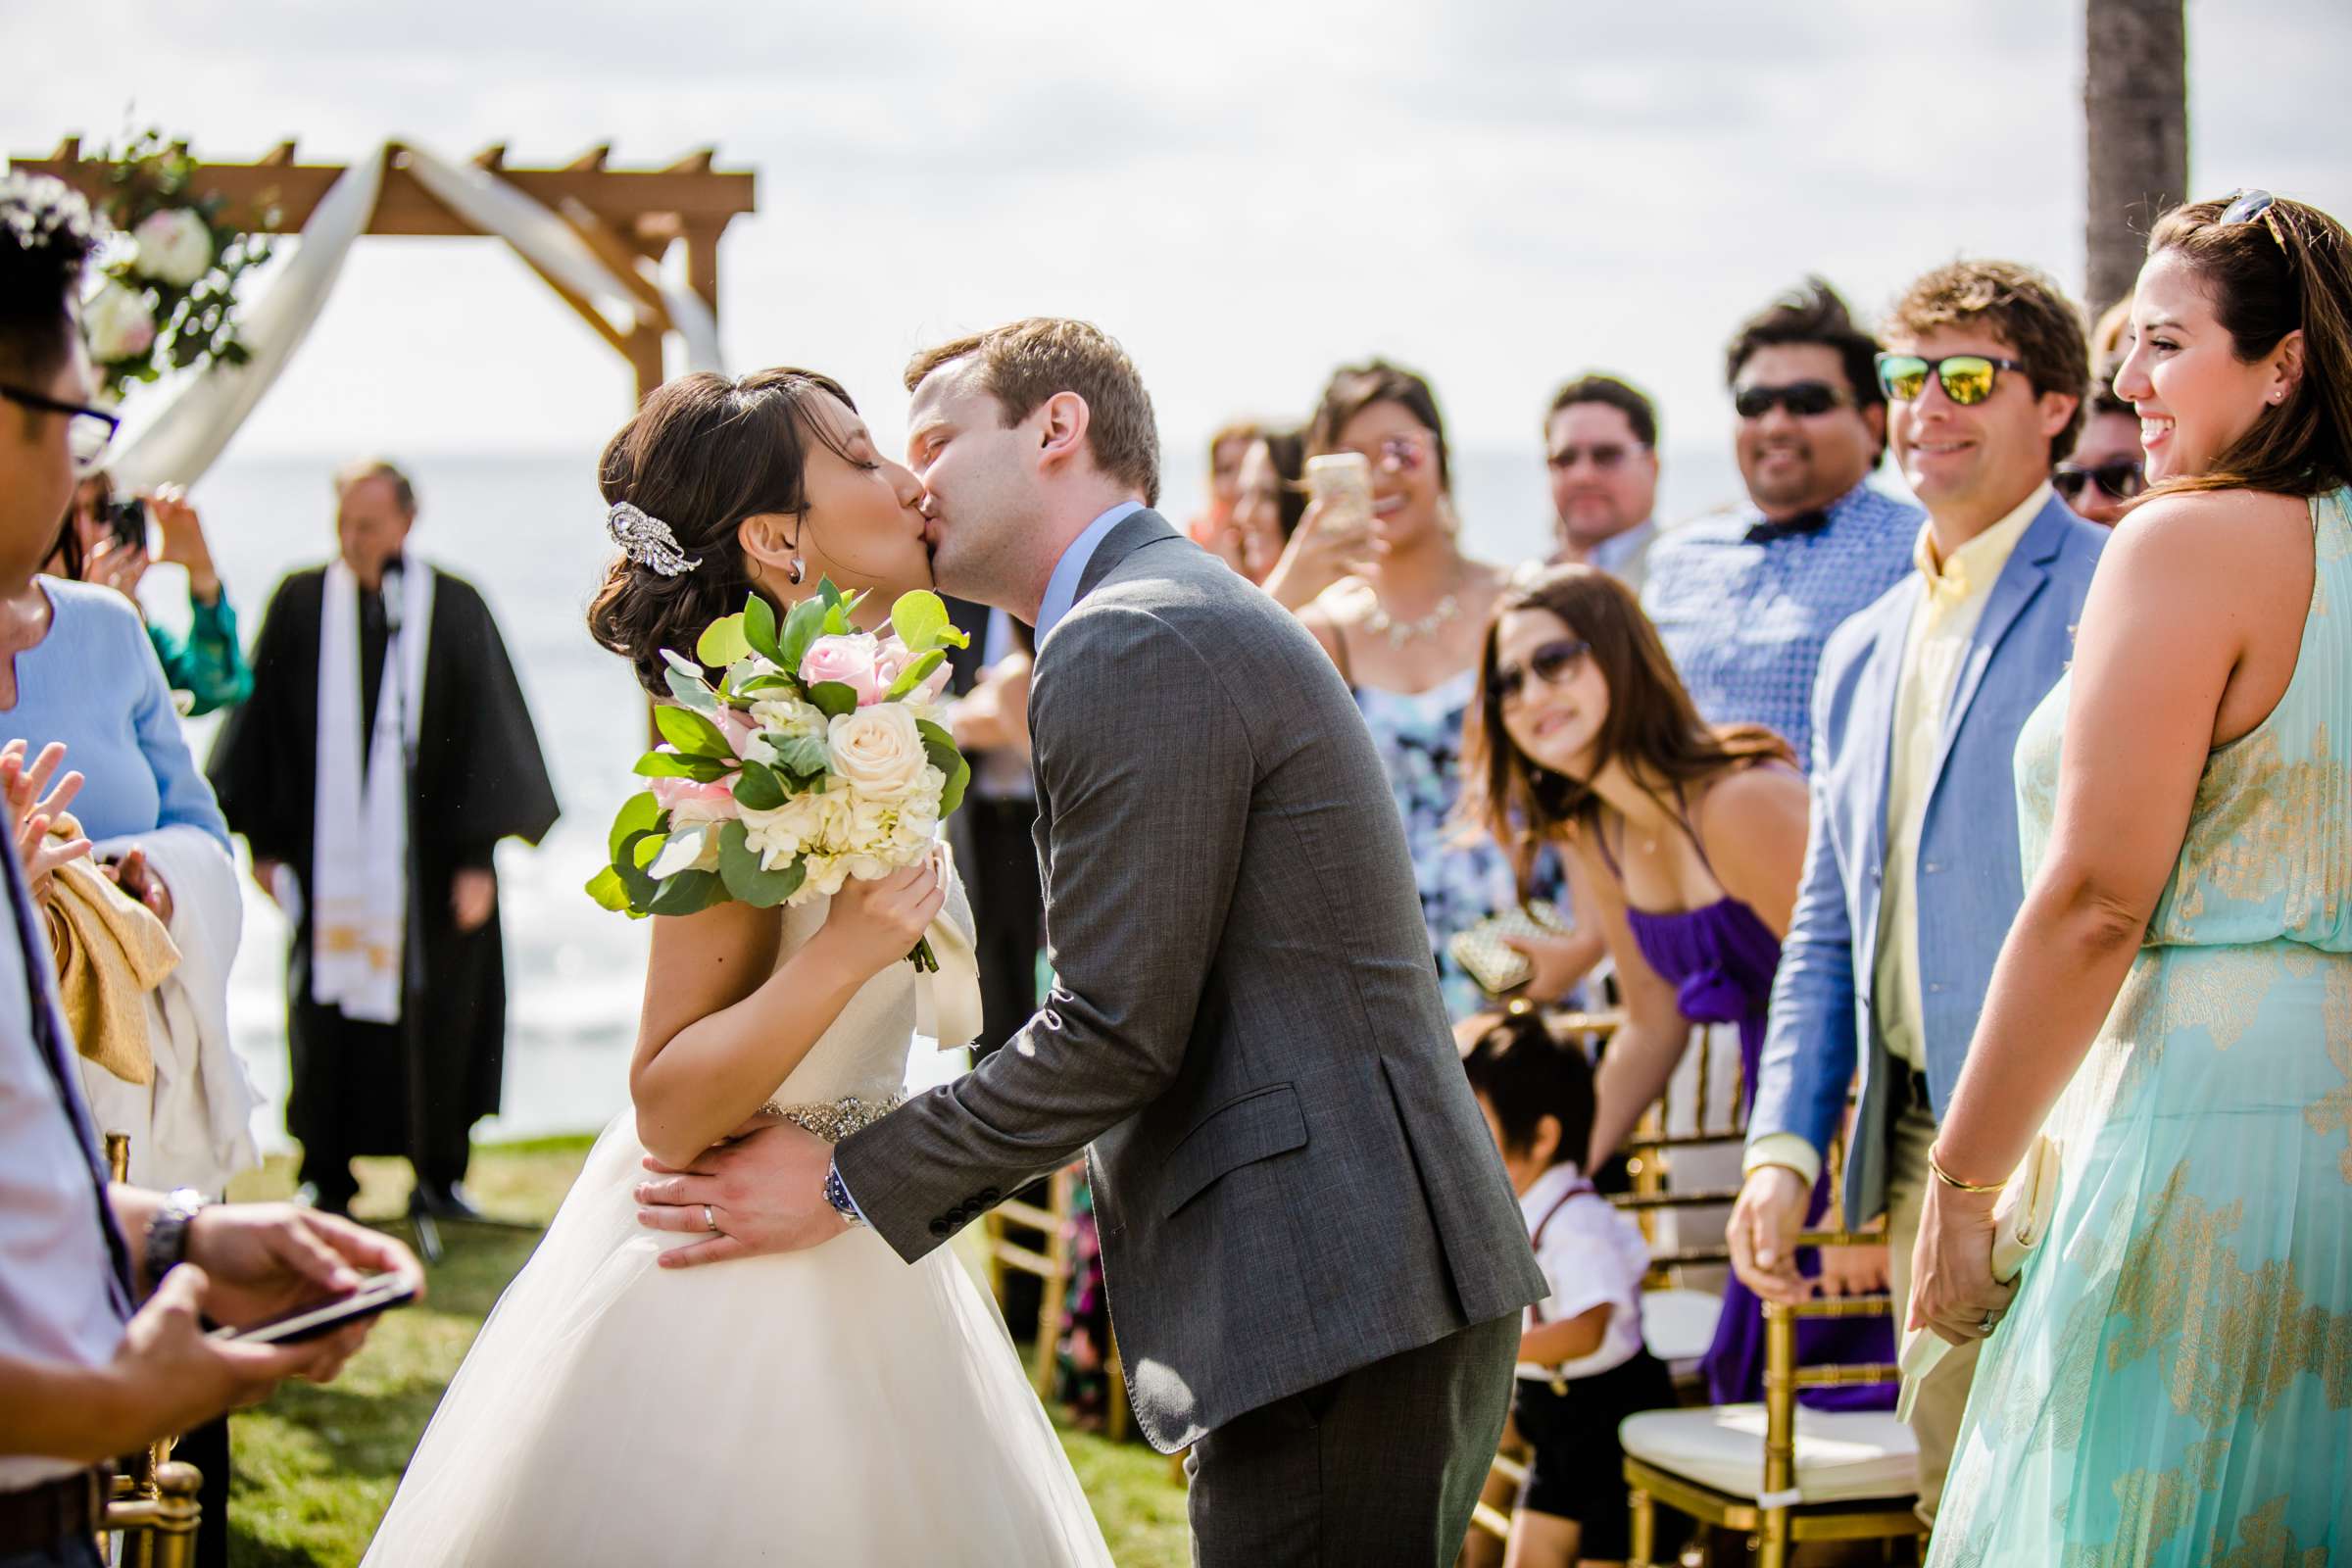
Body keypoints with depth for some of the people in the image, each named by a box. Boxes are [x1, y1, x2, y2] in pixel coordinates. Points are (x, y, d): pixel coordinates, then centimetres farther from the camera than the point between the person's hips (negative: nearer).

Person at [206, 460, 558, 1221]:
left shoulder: (454, 609, -2)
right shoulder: (300, 604, 2)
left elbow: (485, 731, 0)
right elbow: (264, 723, 6)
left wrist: (477, 853, -4)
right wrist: (264, 837, 3)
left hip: (426, 854, -1)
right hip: (328, 855, 1)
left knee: (434, 1016, 4)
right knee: (326, 1014, 2)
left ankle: (437, 1172, 17)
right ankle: (329, 1177, 13)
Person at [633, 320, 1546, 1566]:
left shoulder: (1130, 646, -11)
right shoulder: (1204, 619, 22)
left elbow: (1115, 1030, -15)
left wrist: (850, 1185, -5)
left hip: (1330, 1303, -10)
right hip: (1390, 1280, 10)